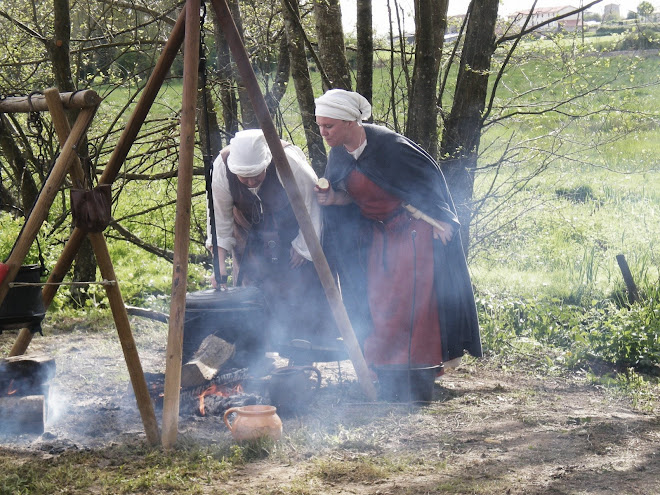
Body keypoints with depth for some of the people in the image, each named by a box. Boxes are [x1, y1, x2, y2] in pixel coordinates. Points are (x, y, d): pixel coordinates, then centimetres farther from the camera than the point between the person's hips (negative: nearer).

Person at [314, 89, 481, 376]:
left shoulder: (387, 145, -24)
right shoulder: (338, 154, -3)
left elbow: (428, 176, -13)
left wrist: (439, 220, -8)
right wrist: (332, 199, -13)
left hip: (413, 231, -7)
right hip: (377, 236, 7)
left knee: (409, 303, -9)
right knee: (377, 304, 6)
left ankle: (415, 369, -1)